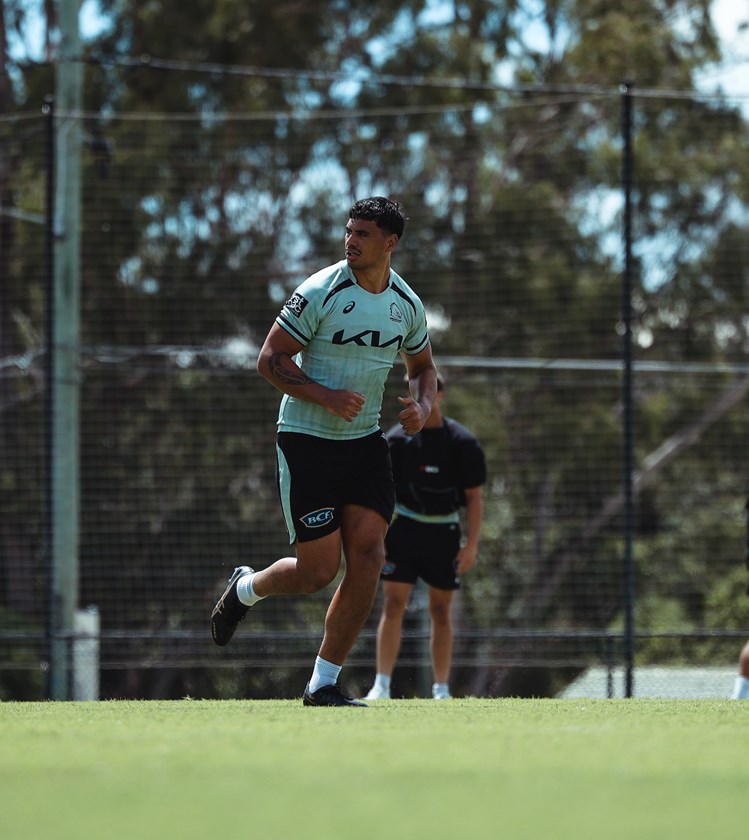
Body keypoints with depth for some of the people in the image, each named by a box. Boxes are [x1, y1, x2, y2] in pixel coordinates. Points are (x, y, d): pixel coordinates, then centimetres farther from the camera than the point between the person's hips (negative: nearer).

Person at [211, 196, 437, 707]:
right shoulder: (319, 293, -12)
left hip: (365, 443, 5)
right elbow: (271, 359, -11)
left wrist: (422, 406, -1)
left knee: (368, 558, -9)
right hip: (307, 440, -5)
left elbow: (423, 366, 21)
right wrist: (328, 397, -23)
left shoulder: (408, 305, 5)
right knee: (318, 572, -7)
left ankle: (324, 683, 0)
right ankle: (245, 589, 28)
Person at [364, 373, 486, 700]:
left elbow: (474, 496, -1)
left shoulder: (461, 442, -3)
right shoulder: (396, 439, 1)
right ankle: (382, 685, -9)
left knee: (441, 611, 4)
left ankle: (441, 689, 10)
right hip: (403, 528, 1)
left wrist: (471, 544, -8)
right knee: (393, 604, -8)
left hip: (443, 532, 0)